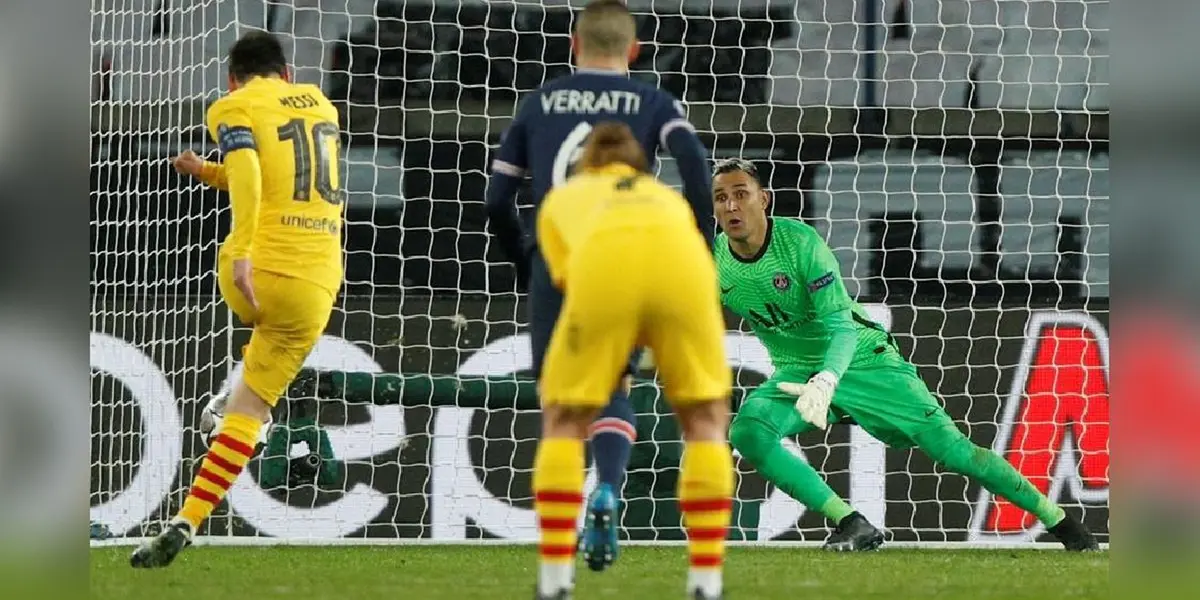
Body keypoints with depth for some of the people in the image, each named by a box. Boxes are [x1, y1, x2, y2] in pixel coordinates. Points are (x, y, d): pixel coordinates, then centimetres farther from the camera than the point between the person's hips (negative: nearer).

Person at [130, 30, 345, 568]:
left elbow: (247, 171, -18)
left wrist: (241, 253, -27)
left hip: (256, 271, -3)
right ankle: (188, 521, -3)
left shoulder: (234, 109, 2)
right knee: (249, 404, 6)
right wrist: (208, 173, 36)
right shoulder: (321, 107, 19)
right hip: (316, 286, 3)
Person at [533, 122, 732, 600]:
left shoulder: (563, 198, 38)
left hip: (603, 264, -1)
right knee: (705, 420, 19)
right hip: (684, 263, 1)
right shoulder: (667, 196, 43)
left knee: (564, 421, 18)